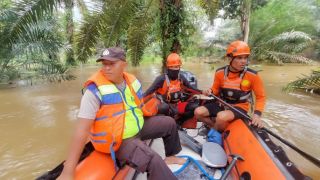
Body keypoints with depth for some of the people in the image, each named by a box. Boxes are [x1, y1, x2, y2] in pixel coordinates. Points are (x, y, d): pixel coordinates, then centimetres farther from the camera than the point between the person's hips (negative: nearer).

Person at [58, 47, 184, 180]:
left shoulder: (132, 81, -4)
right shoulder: (95, 90, -24)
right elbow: (82, 130, -27)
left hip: (138, 127, 8)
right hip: (118, 140, -7)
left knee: (169, 123, 16)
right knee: (154, 162, -27)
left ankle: (170, 156, 36)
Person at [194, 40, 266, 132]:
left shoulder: (252, 75, -15)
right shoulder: (220, 72, -8)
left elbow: (261, 97, -4)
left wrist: (257, 114, -19)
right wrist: (210, 91, -17)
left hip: (240, 107, -3)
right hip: (221, 104, 4)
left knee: (222, 116, -34)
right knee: (198, 112, -13)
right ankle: (217, 128, 5)